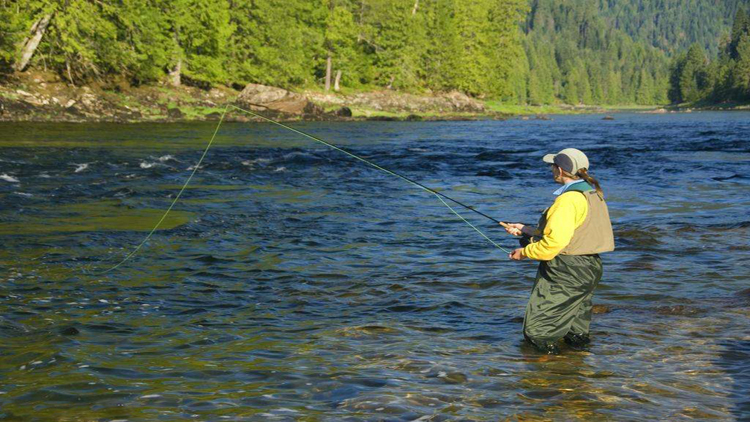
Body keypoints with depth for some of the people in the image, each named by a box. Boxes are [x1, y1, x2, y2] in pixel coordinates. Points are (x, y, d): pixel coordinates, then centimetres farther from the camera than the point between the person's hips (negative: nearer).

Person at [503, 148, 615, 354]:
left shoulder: (569, 199, -19)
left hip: (566, 273, -10)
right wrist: (526, 230, 19)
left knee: (536, 332, 0)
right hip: (588, 269, 10)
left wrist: (524, 252, -9)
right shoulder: (592, 193, 13)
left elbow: (555, 242, -24)